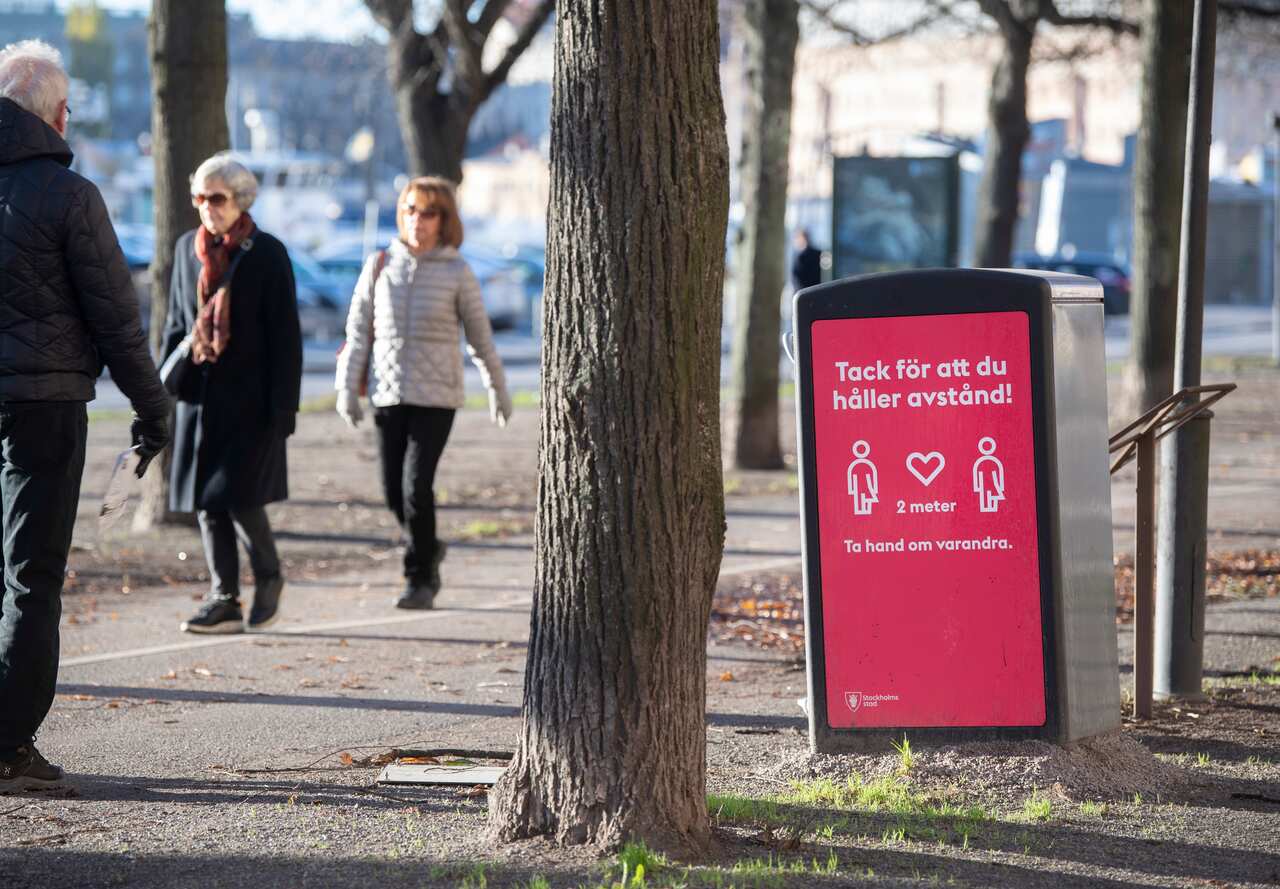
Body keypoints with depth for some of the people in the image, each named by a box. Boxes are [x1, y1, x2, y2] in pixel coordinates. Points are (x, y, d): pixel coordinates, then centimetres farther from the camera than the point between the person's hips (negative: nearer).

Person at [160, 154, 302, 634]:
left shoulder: (267, 253, -5)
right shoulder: (187, 248, 10)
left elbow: (285, 335, -6)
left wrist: (283, 407, -11)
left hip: (248, 397, -5)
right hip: (199, 394, 5)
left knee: (239, 496, -11)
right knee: (207, 503, 5)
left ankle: (268, 577, 12)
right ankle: (224, 599, 12)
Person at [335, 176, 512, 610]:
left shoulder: (457, 272, -2)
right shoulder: (380, 266, 5)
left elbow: (480, 335, 6)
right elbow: (358, 331, 8)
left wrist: (498, 390, 12)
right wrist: (348, 388, 2)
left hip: (436, 396, -3)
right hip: (389, 395, 3)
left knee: (416, 486, -12)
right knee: (393, 492, 5)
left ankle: (420, 578, 2)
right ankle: (428, 549, 33)